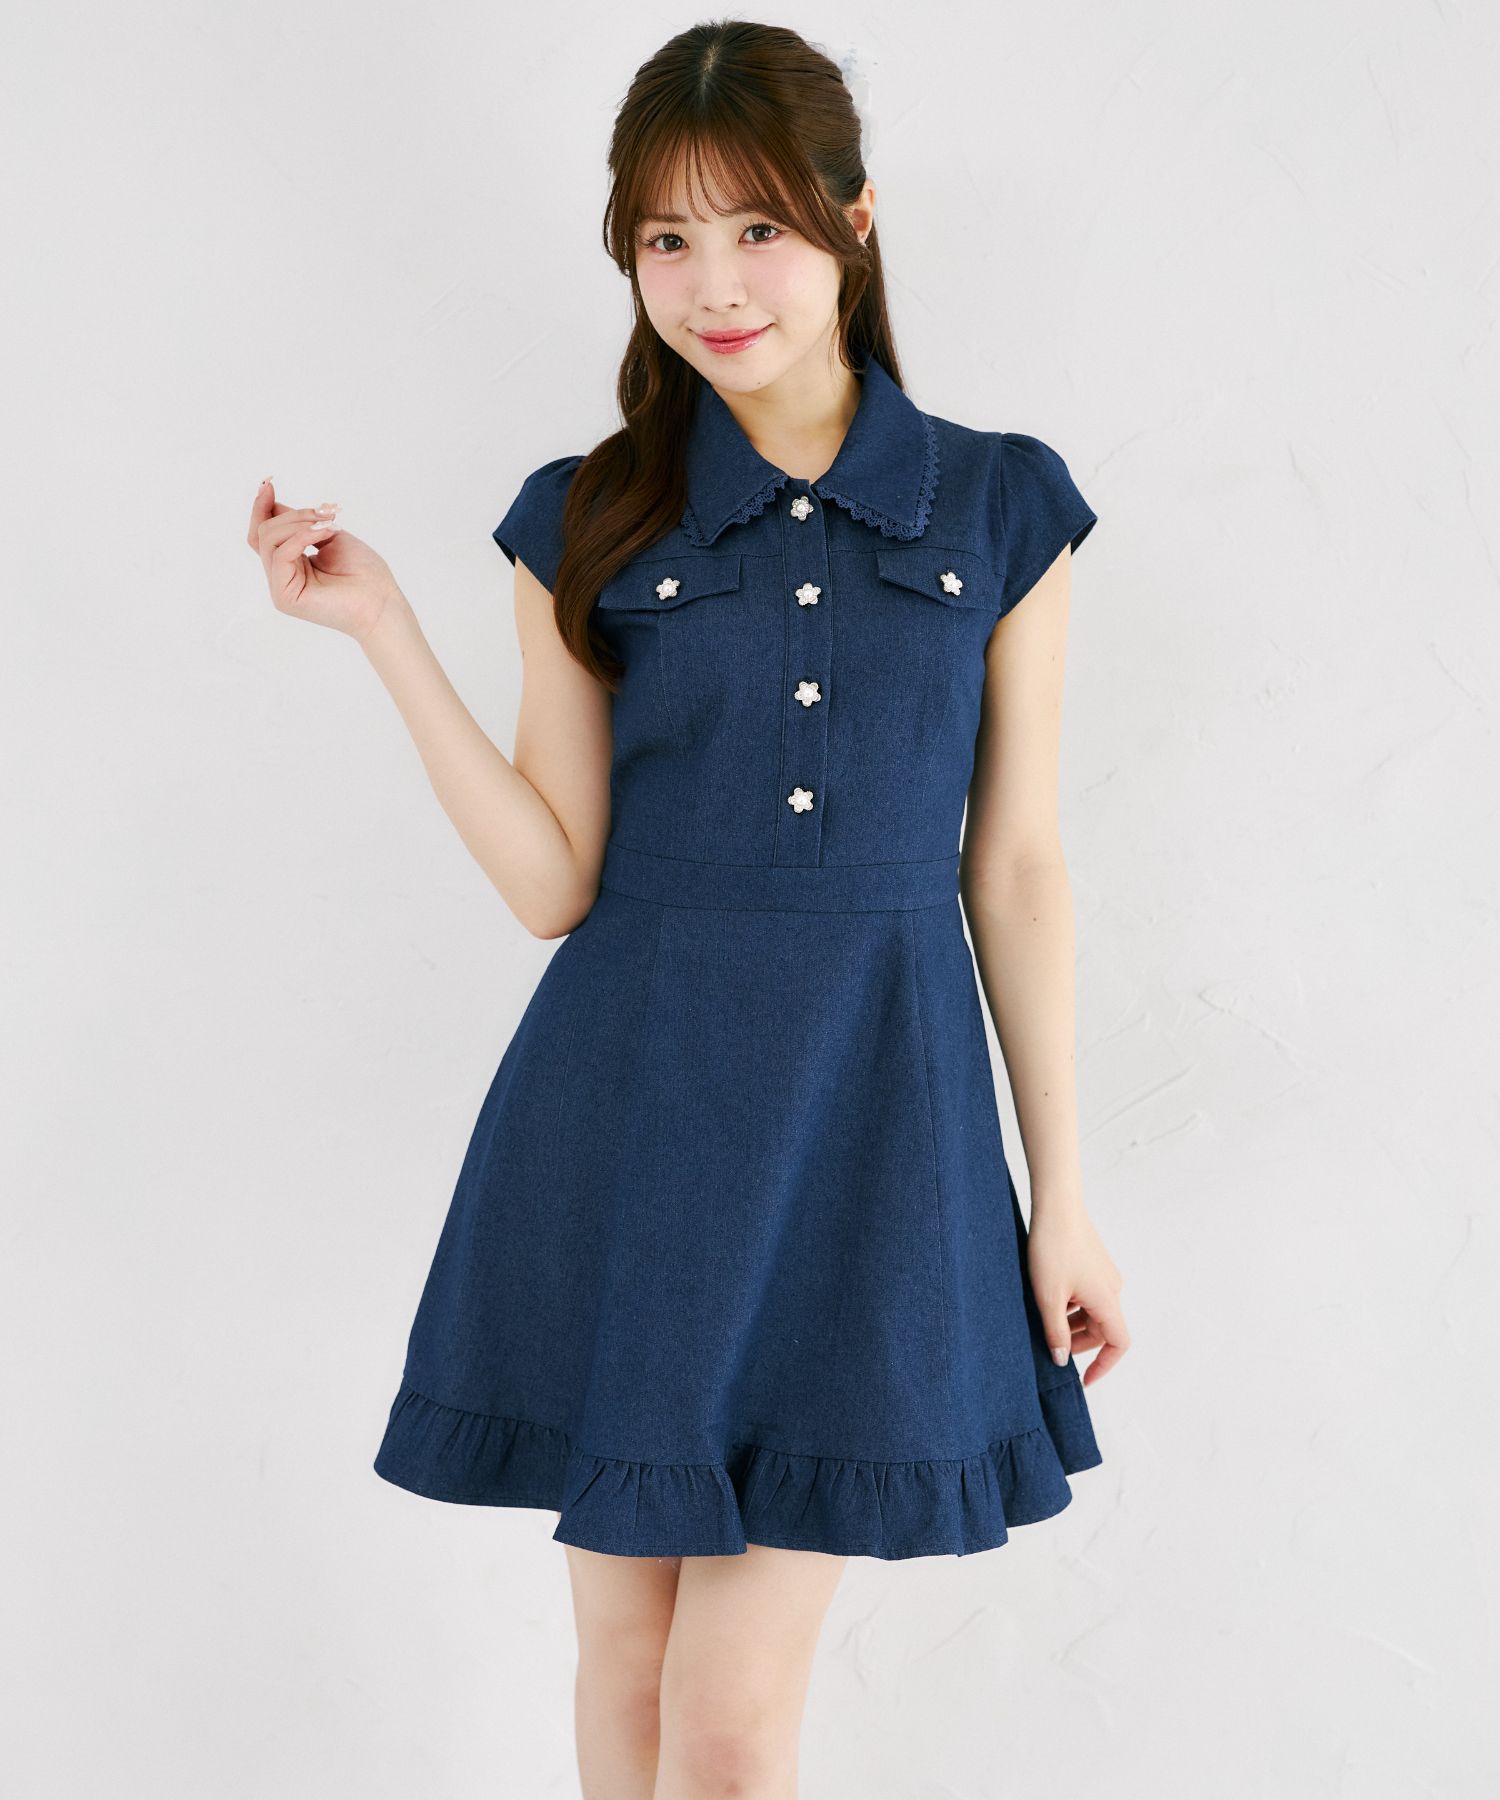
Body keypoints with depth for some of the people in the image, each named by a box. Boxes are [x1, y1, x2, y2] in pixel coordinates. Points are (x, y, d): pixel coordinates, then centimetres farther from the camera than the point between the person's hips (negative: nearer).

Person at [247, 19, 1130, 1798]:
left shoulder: (1001, 504, 2)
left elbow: (1016, 869, 4)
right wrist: (382, 630, -9)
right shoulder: (585, 519, 2)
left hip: (872, 1123, -1)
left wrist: (1062, 1196, 4)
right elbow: (556, 882, -2)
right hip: (632, 1120, 1)